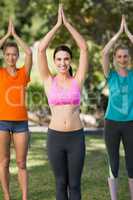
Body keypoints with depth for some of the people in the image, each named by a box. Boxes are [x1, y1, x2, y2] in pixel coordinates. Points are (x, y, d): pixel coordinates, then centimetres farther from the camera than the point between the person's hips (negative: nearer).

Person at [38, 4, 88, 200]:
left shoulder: (78, 80, 1)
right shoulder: (49, 81, 0)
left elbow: (84, 48, -7)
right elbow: (40, 49, -10)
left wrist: (67, 23, -7)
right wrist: (57, 24, -9)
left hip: (76, 138, 0)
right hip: (55, 138, 0)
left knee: (74, 184, 7)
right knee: (61, 183, 10)